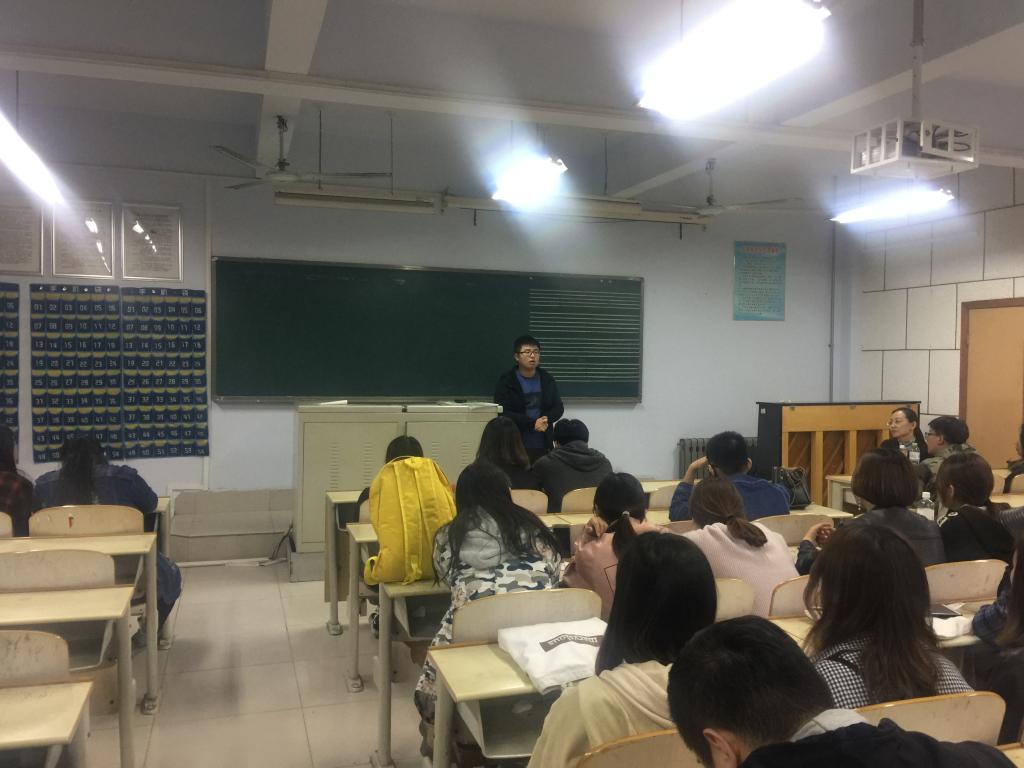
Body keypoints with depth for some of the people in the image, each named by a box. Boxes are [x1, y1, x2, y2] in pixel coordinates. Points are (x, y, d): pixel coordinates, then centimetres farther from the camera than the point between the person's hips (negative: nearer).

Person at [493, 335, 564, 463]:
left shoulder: (547, 379, 9)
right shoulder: (505, 381, -2)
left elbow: (559, 408, 11)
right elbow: (502, 413, -10)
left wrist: (546, 419, -11)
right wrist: (532, 423, -18)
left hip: (543, 445, 3)